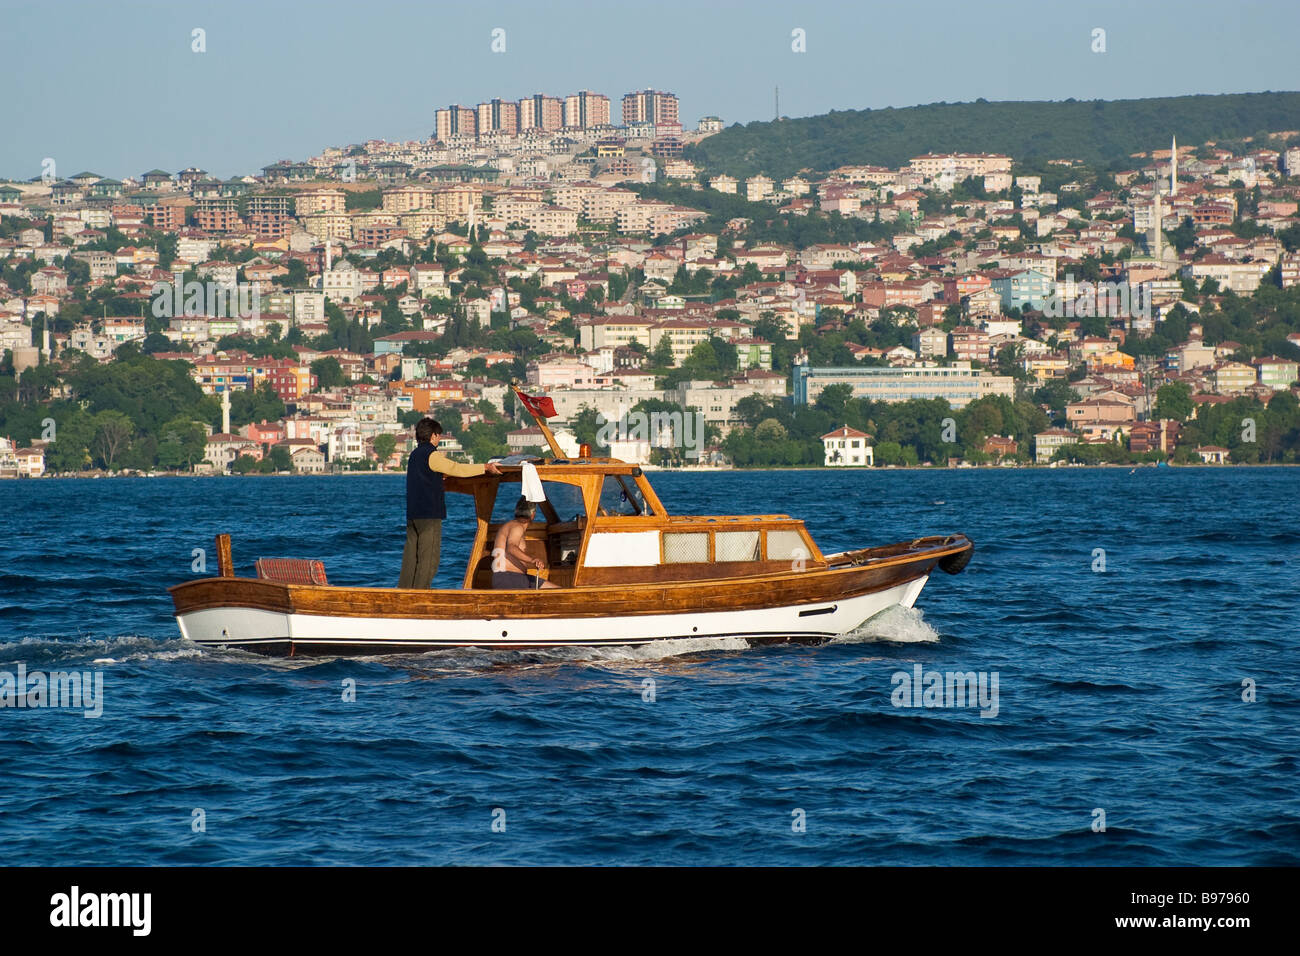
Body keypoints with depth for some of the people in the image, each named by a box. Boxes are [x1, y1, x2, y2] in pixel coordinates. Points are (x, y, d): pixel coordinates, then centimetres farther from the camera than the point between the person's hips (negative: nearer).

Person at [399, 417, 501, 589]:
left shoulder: (414, 455, 16)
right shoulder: (431, 455, -11)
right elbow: (457, 469, -10)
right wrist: (485, 468, -1)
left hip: (412, 513, 8)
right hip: (429, 514, -8)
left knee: (411, 555, 10)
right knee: (429, 556, -6)